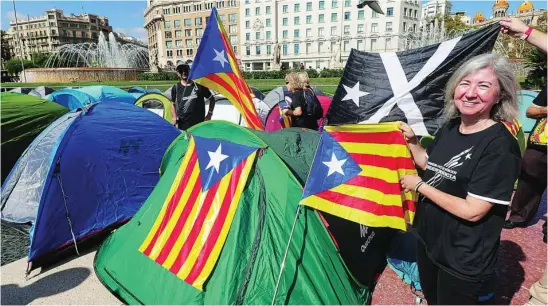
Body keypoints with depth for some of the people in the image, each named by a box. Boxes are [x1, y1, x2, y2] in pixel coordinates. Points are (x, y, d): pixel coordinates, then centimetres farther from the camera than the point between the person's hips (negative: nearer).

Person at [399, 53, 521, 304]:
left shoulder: (500, 147, -24)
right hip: (428, 238, 7)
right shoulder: (450, 126, -2)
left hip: (465, 262, -6)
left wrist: (419, 185, -20)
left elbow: (473, 211, -26)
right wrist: (412, 141, -3)